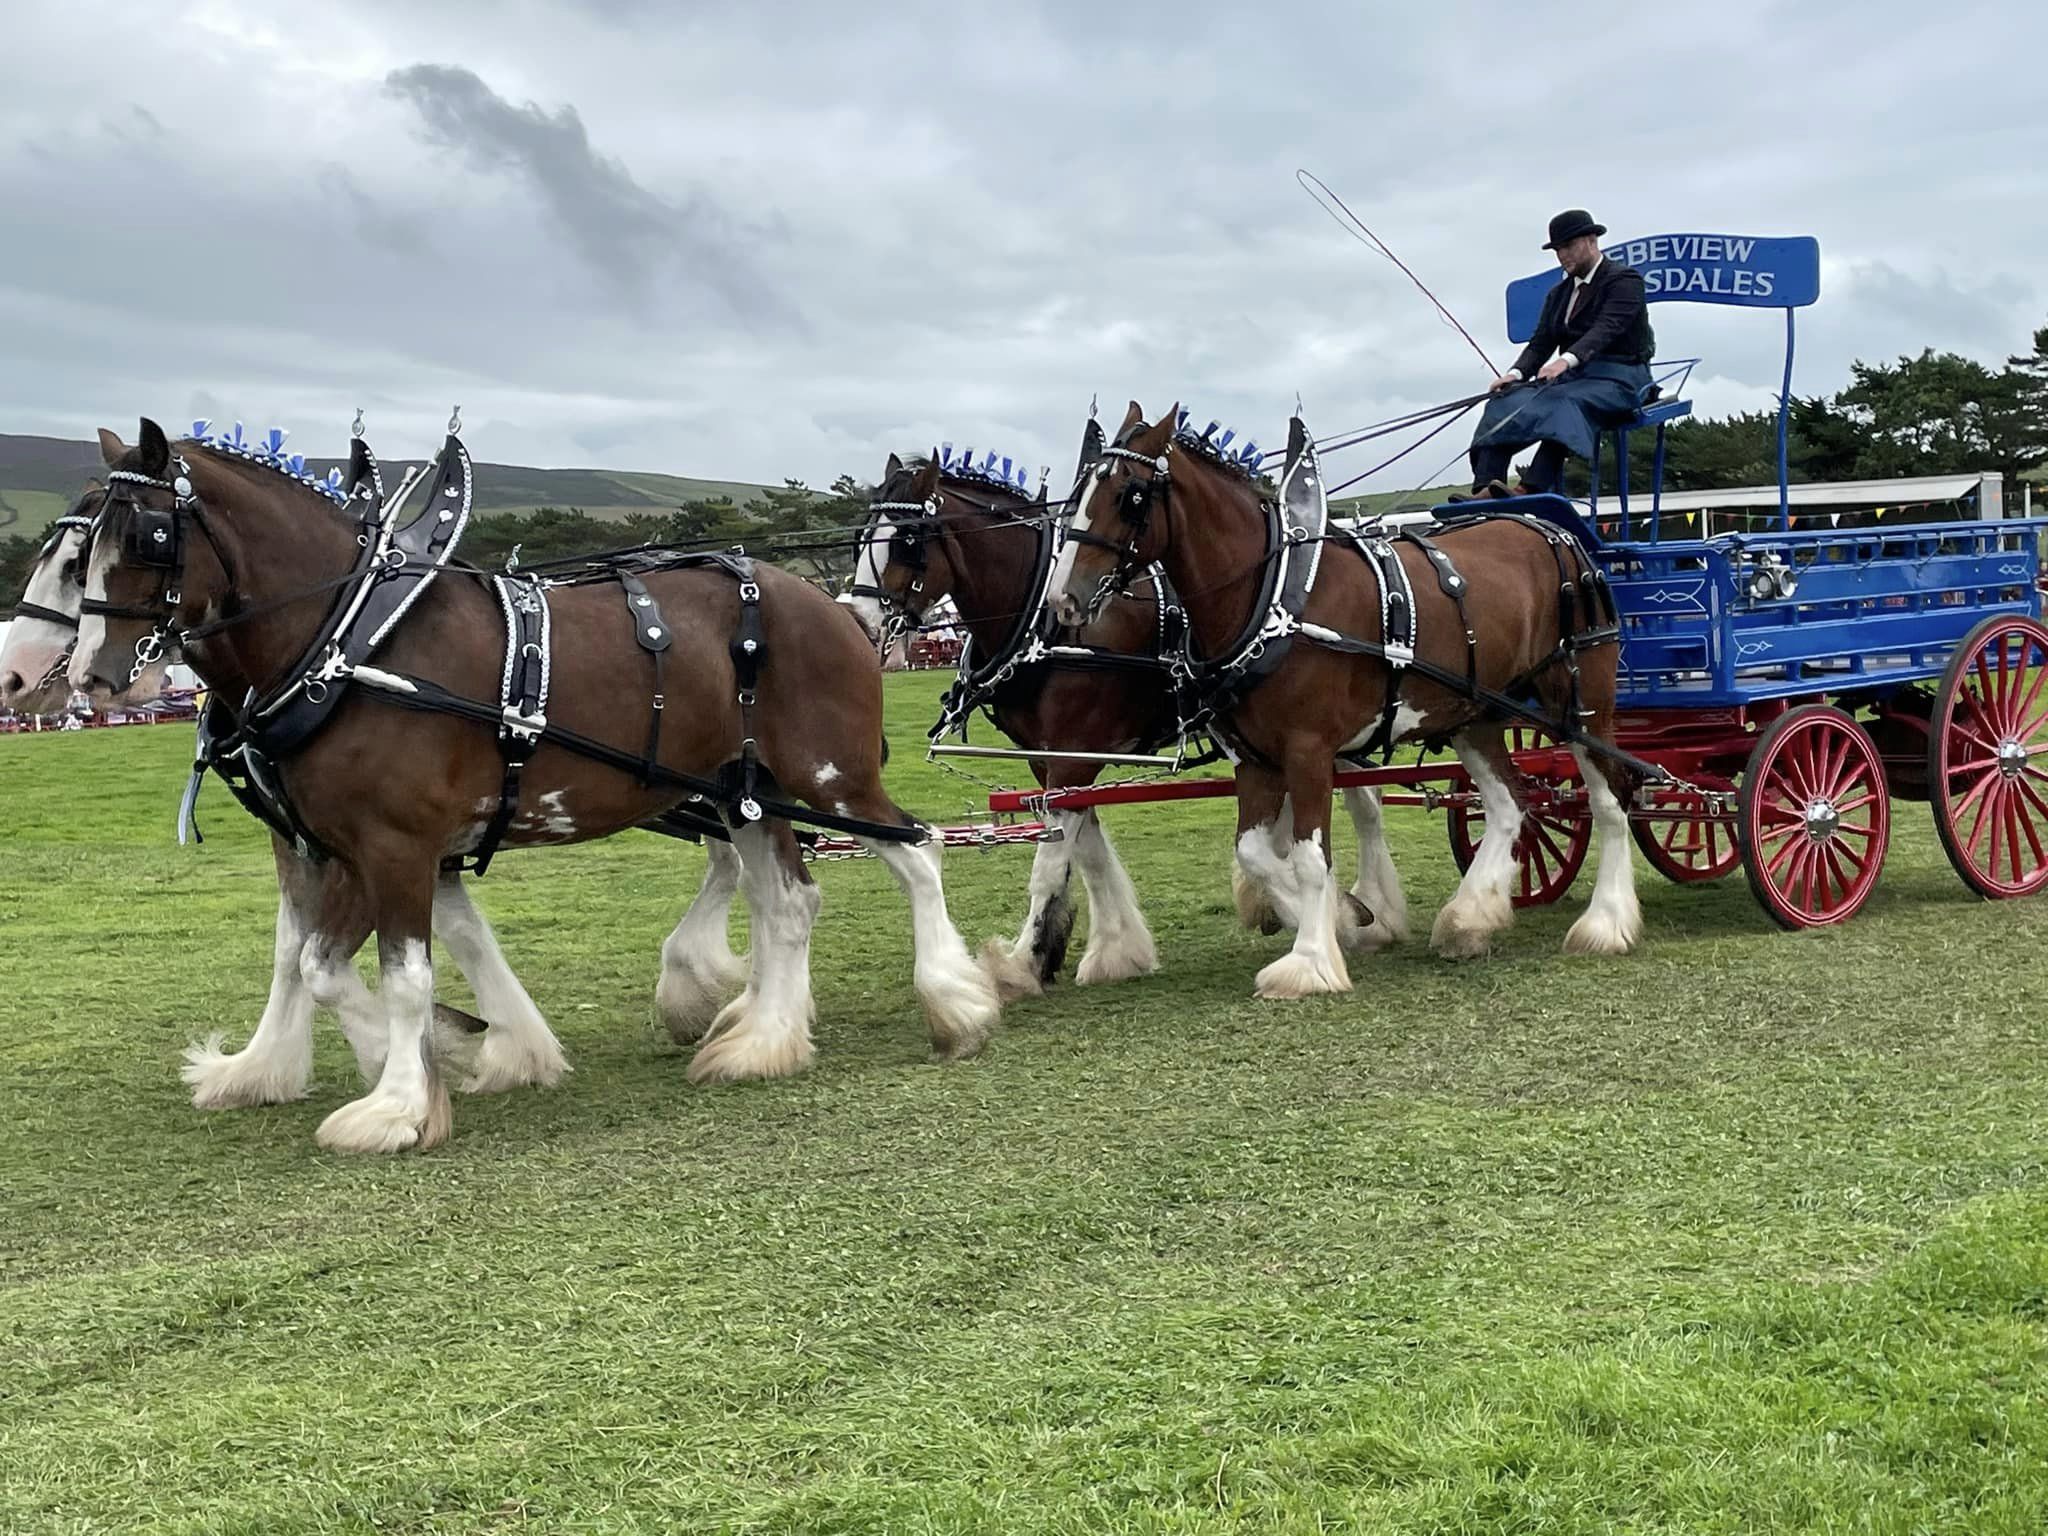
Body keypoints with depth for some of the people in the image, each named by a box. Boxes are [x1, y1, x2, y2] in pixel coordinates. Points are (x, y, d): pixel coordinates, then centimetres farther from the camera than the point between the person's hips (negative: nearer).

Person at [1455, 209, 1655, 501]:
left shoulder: (1625, 280, -1)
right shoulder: (1558, 294, 23)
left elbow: (1605, 329, -19)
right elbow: (1541, 343, 14)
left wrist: (1566, 361, -37)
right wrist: (1516, 373, -10)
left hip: (1617, 380, -7)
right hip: (1572, 378, 7)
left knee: (1563, 404, -38)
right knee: (1504, 402, -18)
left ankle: (1532, 488, -55)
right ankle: (1484, 490, -34)